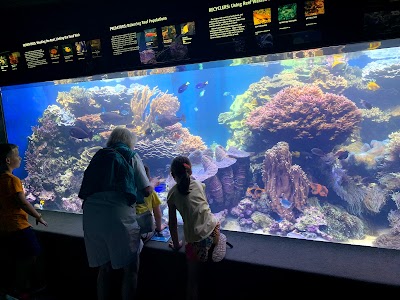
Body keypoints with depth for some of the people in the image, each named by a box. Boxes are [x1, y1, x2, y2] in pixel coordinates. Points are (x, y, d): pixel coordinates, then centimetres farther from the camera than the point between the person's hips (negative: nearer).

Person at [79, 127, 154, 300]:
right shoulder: (131, 156, 5)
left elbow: (86, 188, 18)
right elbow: (146, 191, 0)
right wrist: (154, 183, 20)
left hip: (92, 216, 5)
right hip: (119, 216, -5)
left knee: (104, 267, 18)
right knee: (130, 268, 9)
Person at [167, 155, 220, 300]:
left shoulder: (172, 193, 3)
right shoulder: (199, 184, 10)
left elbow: (172, 222, 6)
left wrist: (176, 244, 18)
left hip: (196, 239, -3)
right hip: (213, 228, 3)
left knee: (192, 280, 15)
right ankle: (218, 242, 25)